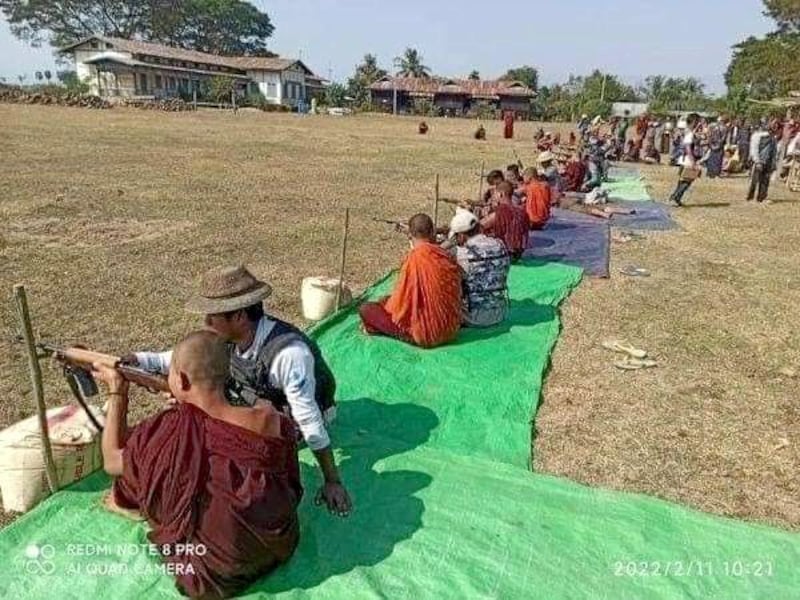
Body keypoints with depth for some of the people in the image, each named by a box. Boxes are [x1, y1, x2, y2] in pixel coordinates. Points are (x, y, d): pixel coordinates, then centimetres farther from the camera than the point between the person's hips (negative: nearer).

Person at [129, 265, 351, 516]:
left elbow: (309, 421, -36)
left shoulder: (288, 353, -39)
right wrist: (136, 360, -13)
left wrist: (332, 481, -29)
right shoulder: (229, 337, -17)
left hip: (294, 417, -6)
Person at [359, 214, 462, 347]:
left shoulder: (415, 257, -18)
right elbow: (457, 295, 10)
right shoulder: (447, 257, -1)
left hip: (426, 334, -7)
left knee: (366, 309, 1)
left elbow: (401, 301, -13)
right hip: (451, 331, 7)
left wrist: (387, 305, 8)